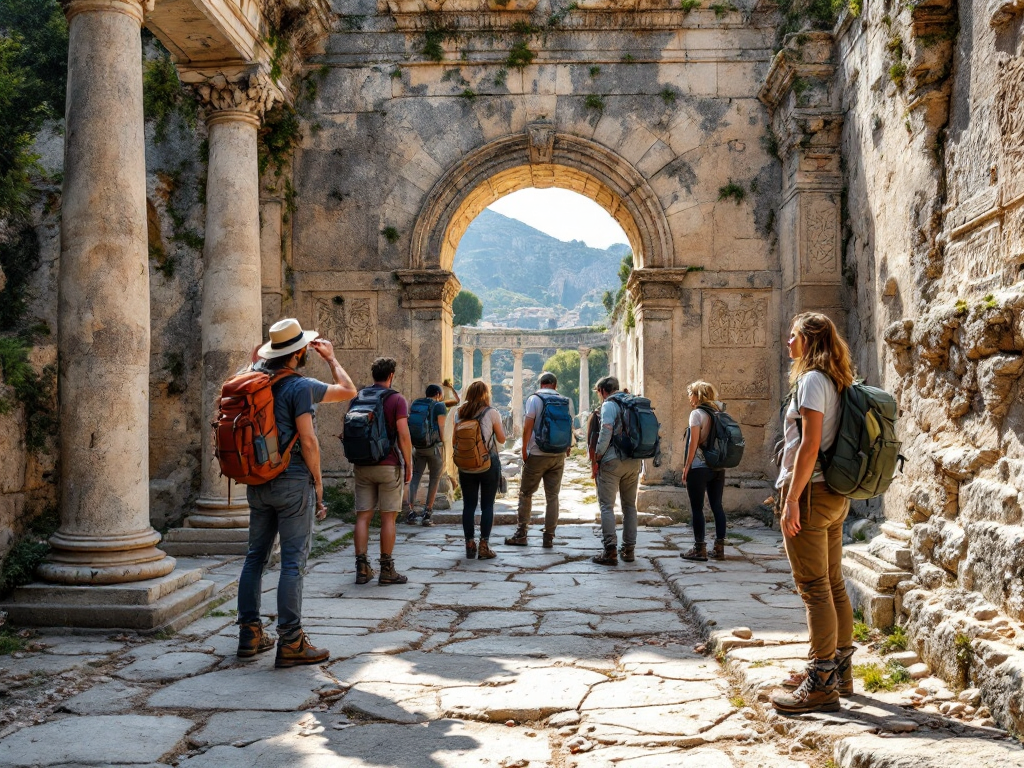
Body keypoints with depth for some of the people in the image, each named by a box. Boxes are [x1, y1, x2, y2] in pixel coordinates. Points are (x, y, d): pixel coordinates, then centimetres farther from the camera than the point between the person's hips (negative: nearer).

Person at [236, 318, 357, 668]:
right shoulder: (301, 387, -13)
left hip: (257, 482, 7)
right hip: (293, 482, -7)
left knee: (255, 556, 14)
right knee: (293, 562, -3)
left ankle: (249, 633, 20)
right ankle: (290, 643, -1)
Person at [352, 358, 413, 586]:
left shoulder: (358, 398, 8)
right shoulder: (397, 399, -6)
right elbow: (403, 435, -13)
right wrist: (408, 465, -5)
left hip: (363, 465, 4)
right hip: (389, 465, -4)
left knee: (363, 516, 6)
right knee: (388, 518, 0)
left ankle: (362, 568, 5)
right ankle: (386, 571, 4)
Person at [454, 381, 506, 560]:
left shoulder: (459, 413, 3)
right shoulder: (492, 413, -7)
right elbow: (502, 439, 0)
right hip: (489, 465, -3)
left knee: (469, 505, 8)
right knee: (487, 505, 3)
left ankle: (470, 545, 11)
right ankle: (484, 546, 1)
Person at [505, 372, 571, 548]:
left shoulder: (534, 399, -5)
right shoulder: (565, 401, 6)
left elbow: (527, 428, -10)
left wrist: (524, 451, -3)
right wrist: (567, 447, 23)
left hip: (537, 454, -3)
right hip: (558, 455, 3)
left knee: (526, 494, 8)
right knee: (552, 496, 7)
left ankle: (521, 535, 10)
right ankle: (549, 537, 8)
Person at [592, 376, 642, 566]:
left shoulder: (609, 405, -6)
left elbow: (606, 432, -17)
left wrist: (597, 457, -9)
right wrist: (639, 455, 15)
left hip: (613, 461, -7)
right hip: (634, 462, 7)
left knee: (607, 505, -3)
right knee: (630, 505, 14)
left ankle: (610, 550, -9)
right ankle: (629, 549, 16)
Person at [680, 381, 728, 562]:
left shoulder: (697, 413, -8)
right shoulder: (718, 413, 12)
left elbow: (694, 442, -12)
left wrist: (687, 466, -8)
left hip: (699, 467, -7)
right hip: (718, 467, 7)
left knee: (697, 508, -2)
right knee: (717, 506, 8)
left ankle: (699, 549, -1)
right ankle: (719, 548, 10)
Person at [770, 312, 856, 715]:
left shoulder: (812, 380, -13)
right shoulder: (836, 382, 15)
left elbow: (810, 444, -20)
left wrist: (792, 499, -19)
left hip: (811, 491, -10)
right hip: (836, 496, 10)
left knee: (815, 589, -7)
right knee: (833, 585, 15)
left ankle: (821, 686, -3)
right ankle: (839, 670, 26)